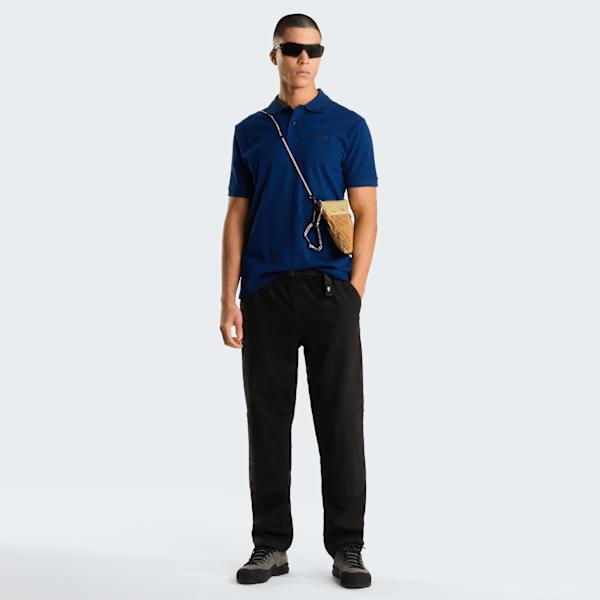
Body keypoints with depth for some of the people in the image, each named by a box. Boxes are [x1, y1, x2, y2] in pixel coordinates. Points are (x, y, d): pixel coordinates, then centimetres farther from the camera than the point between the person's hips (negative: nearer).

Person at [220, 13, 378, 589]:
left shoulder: (348, 126, 3)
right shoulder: (250, 131, 11)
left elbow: (366, 215, -1)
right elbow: (237, 218, 9)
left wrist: (354, 291, -11)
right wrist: (229, 298, 0)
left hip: (330, 289, -2)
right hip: (264, 295, 3)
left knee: (340, 422, -1)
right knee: (268, 422, 6)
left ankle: (346, 547, 9)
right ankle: (270, 544, 15)